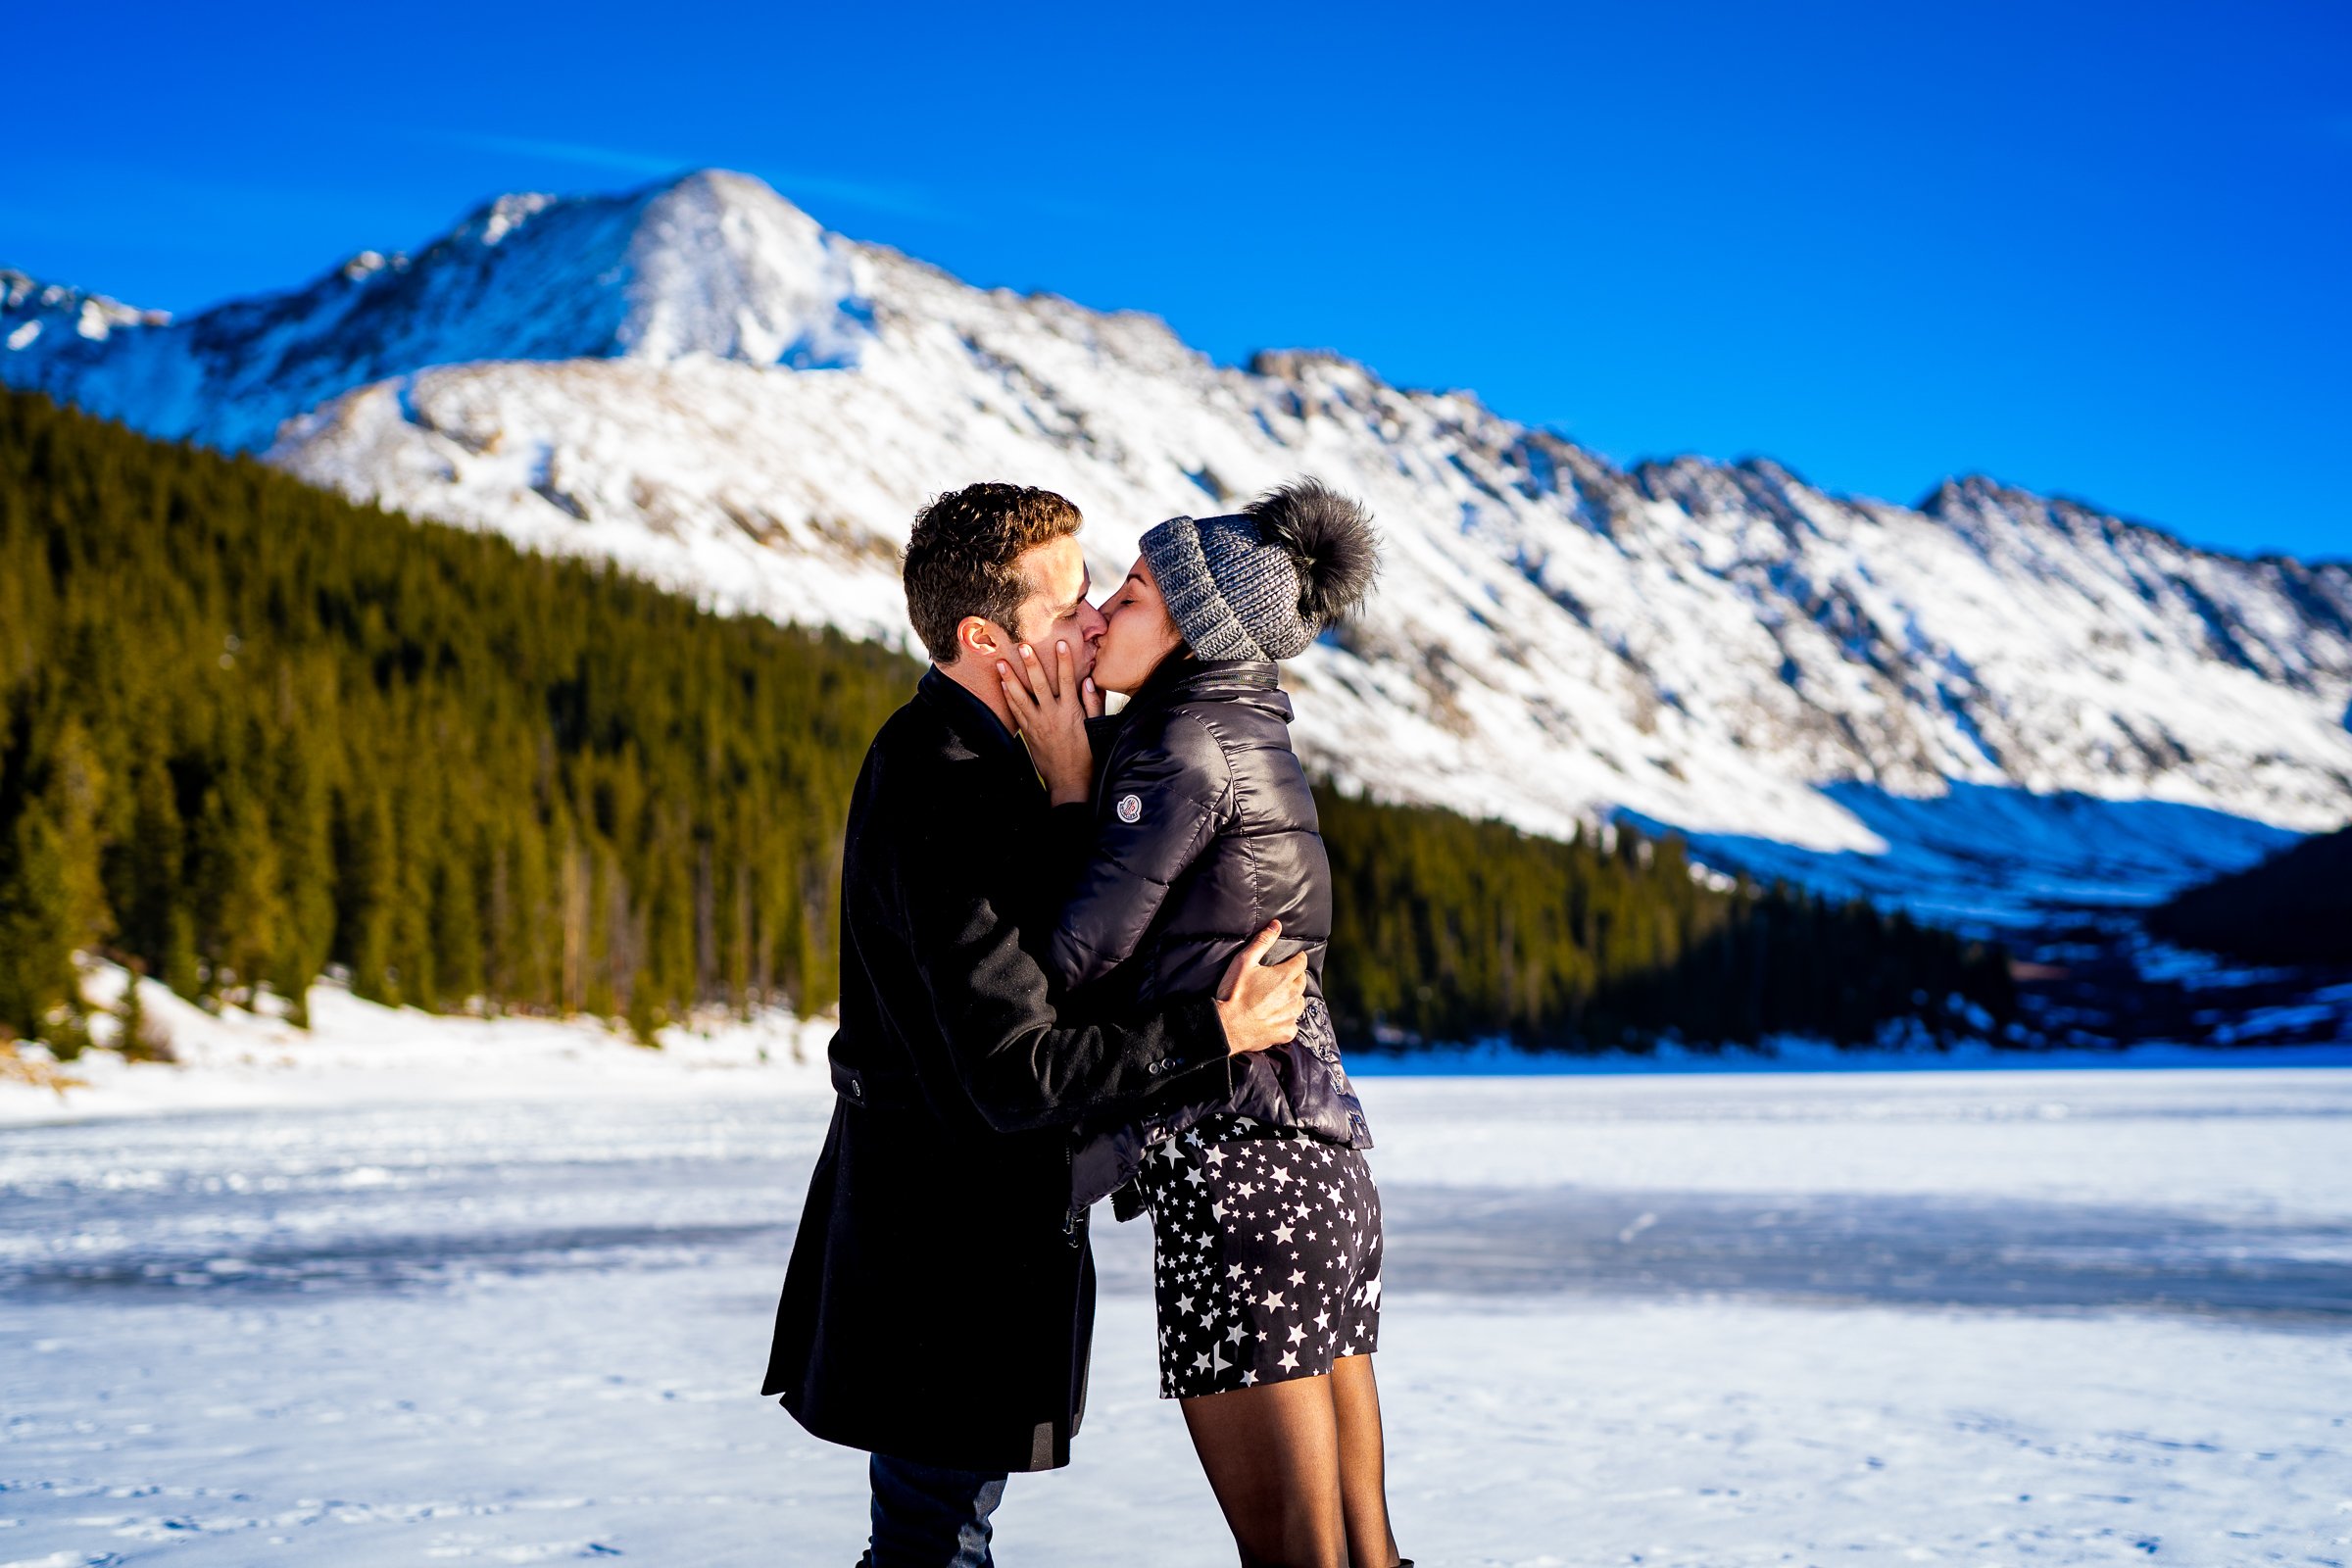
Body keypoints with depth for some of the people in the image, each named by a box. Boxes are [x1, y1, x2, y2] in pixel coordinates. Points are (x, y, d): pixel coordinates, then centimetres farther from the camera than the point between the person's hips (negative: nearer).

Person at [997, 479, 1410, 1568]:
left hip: (1233, 1171, -9)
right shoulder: (1253, 741, 17)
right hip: (1325, 1174, 9)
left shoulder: (1188, 751, -11)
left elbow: (1076, 953, -11)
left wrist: (1065, 782, -2)